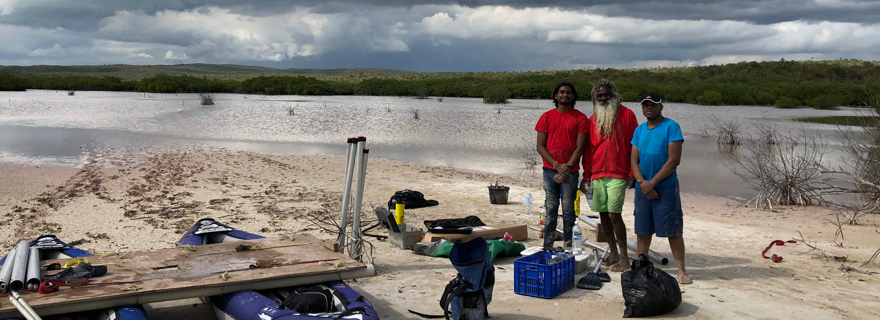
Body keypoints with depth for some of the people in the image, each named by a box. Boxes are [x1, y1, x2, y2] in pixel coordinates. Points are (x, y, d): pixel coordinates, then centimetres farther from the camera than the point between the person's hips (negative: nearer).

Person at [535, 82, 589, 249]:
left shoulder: (580, 118, 2)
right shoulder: (547, 117, 8)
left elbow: (580, 147, -2)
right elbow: (540, 146, 3)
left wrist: (567, 168, -12)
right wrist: (557, 165, -8)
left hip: (570, 171, -2)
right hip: (550, 170, 2)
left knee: (568, 211, 0)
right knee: (550, 210, 3)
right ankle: (547, 247, 7)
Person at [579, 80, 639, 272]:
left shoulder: (626, 115, 0)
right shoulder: (593, 119, 12)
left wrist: (632, 173, -7)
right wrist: (586, 175, 10)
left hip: (618, 174, -5)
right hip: (598, 174, 5)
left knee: (614, 213, -12)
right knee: (603, 213, 6)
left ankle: (624, 258, -4)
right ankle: (613, 252, 20)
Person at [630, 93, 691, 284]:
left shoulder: (671, 127, -7)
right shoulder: (640, 130, 11)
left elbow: (674, 160, -13)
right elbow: (634, 161, 7)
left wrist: (652, 183, -14)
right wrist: (643, 183, -10)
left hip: (666, 187, -5)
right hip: (643, 187, 5)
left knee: (673, 231, -3)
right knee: (643, 230, 10)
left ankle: (681, 270, 4)